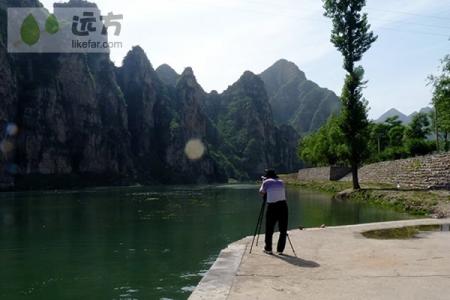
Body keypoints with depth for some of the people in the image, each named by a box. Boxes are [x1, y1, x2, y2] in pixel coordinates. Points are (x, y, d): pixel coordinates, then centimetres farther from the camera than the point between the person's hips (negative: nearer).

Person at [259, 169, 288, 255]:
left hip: (272, 207, -3)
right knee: (283, 230, 11)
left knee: (269, 230, 11)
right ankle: (280, 250, 13)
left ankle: (268, 249, 18)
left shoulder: (266, 182, 3)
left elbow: (262, 192, 13)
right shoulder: (281, 182, 13)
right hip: (283, 205, 3)